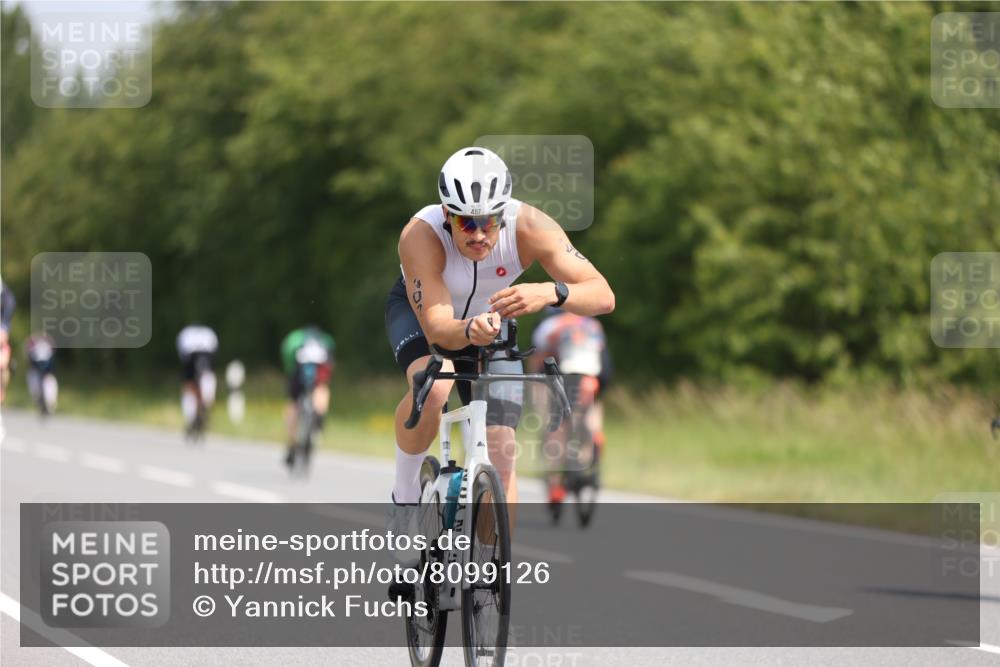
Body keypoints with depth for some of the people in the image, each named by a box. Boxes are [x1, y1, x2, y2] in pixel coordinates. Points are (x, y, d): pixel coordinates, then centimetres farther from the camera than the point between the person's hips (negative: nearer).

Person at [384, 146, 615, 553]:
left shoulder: (528, 226, -33)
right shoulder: (421, 235, -38)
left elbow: (603, 296, -39)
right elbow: (437, 328, -41)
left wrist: (551, 293, -59)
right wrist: (468, 331, -64)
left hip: (488, 320, 2)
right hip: (418, 309, -2)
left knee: (501, 455, -8)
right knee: (433, 387, -36)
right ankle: (404, 493, -12)